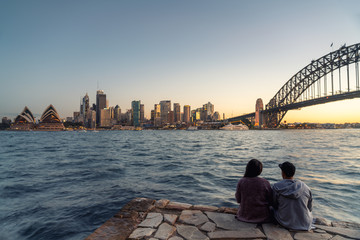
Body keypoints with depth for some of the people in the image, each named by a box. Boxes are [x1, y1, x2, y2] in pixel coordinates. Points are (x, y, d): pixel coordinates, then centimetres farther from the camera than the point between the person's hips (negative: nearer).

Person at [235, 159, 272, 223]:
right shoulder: (265, 183, -17)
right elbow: (270, 201, -6)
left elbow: (238, 200, -4)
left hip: (245, 215, 0)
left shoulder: (241, 182, -16)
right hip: (262, 216, 0)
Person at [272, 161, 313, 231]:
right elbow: (310, 208, 3)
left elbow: (275, 206, -1)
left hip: (285, 223, -2)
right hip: (305, 224, 2)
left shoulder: (276, 187, -15)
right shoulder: (305, 187, -9)